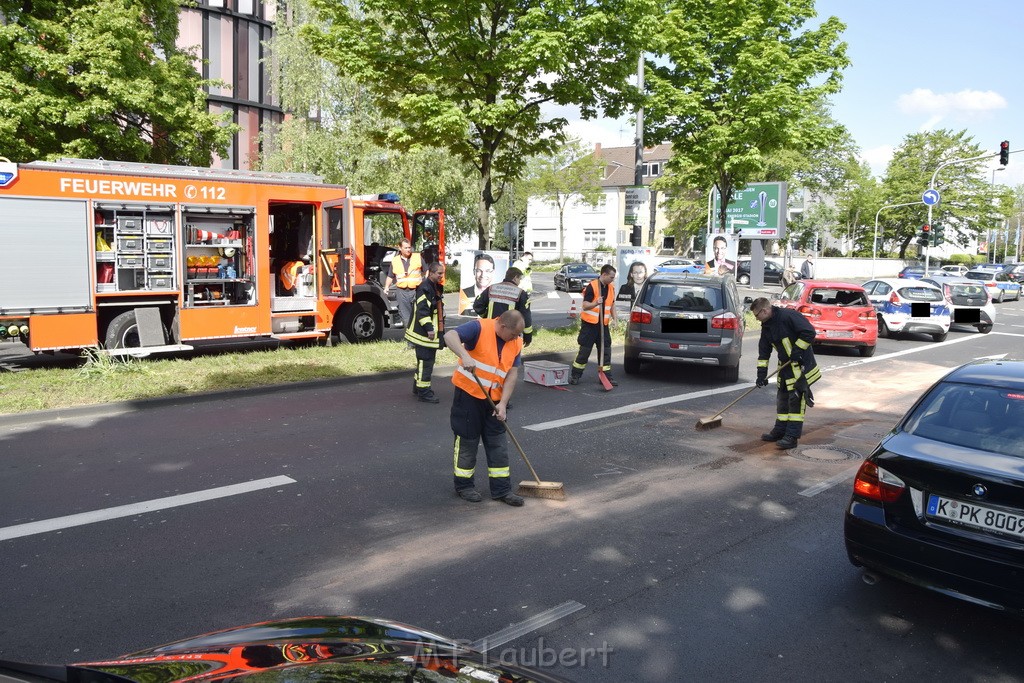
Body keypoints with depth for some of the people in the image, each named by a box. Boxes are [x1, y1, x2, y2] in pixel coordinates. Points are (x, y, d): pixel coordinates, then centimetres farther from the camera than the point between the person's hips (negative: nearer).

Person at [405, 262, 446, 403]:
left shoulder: (437, 287, 14)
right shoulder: (425, 288, -18)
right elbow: (422, 310, -24)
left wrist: (440, 329, 25)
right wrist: (429, 328, -27)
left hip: (433, 333, 10)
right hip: (424, 333, -10)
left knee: (427, 360, 17)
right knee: (425, 361, -7)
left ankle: (418, 386, 29)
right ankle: (423, 392, -2)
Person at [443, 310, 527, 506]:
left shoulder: (516, 342, 0)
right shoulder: (479, 328, -17)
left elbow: (512, 374, -2)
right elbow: (450, 335, -30)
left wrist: (503, 403, -11)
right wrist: (464, 355, -48)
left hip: (494, 400, 6)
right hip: (469, 394, -5)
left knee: (498, 444, 8)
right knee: (467, 440, 5)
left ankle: (501, 489, 17)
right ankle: (463, 486, 21)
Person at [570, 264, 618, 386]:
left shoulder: (611, 288, 8)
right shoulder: (592, 286, -13)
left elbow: (612, 304, 20)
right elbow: (585, 306, -14)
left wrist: (614, 318, 5)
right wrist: (596, 303, -33)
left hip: (603, 324, 6)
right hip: (590, 324, -6)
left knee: (606, 351, 4)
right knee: (584, 351, 0)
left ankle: (606, 376, 12)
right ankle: (575, 375, 12)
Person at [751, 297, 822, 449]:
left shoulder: (788, 316, -20)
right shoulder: (766, 326, 7)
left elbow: (809, 332, -24)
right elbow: (764, 351, 10)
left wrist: (797, 350, -21)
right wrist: (761, 373, 5)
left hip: (802, 365, -9)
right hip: (785, 366, 9)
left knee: (796, 399, -6)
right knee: (782, 398, 14)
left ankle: (792, 436, -3)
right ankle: (780, 431, 26)